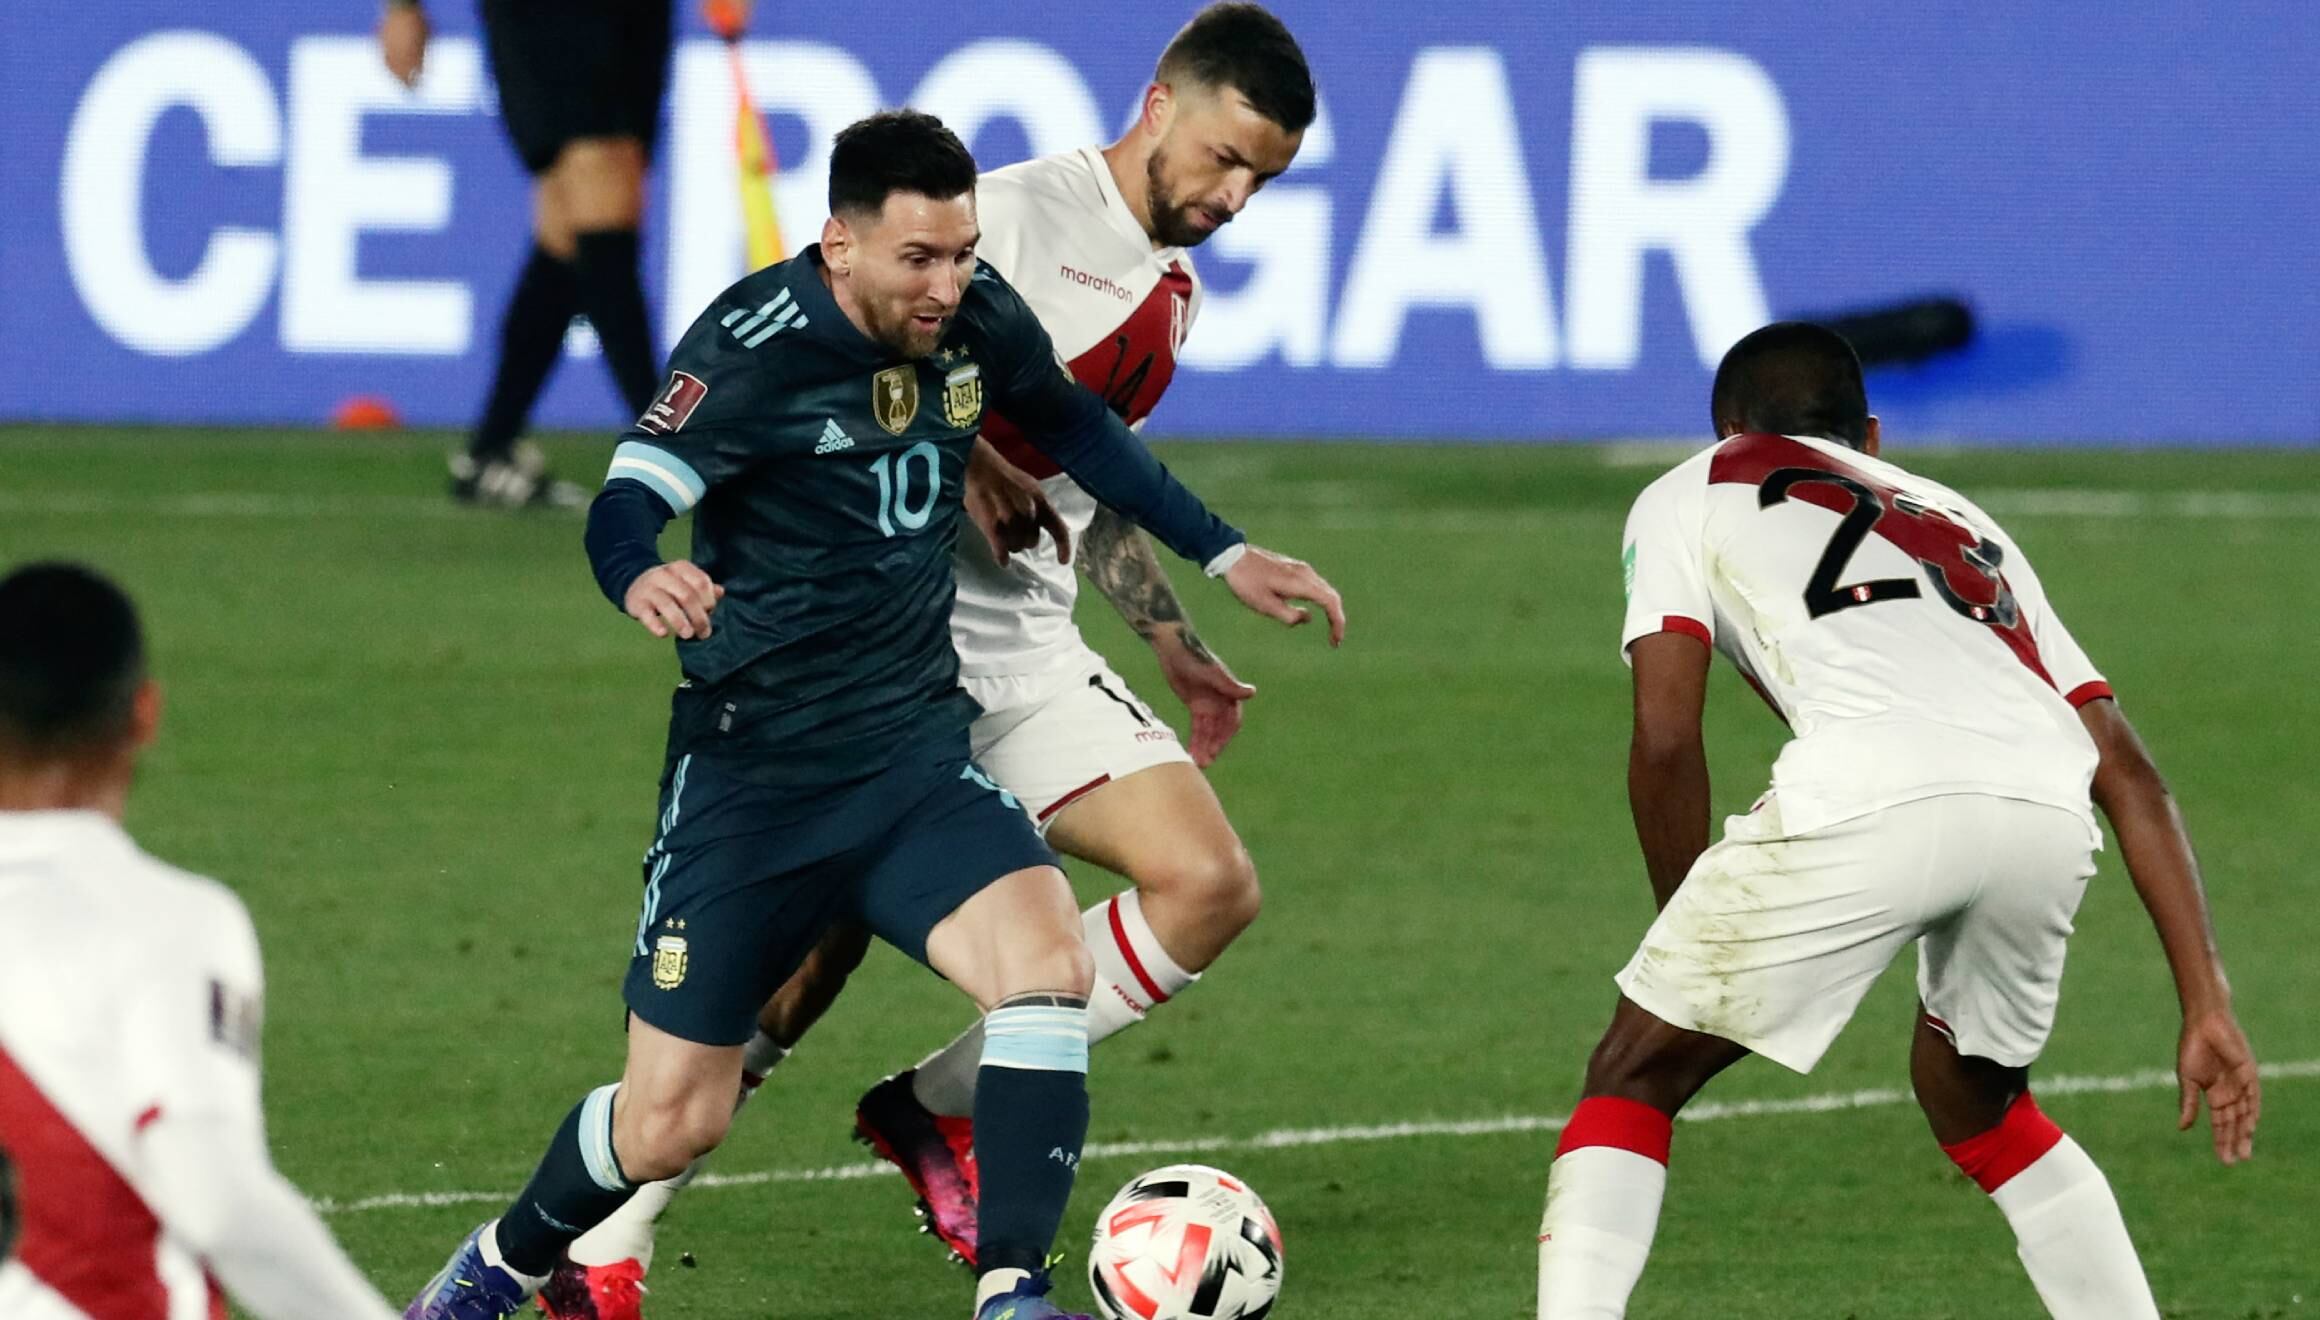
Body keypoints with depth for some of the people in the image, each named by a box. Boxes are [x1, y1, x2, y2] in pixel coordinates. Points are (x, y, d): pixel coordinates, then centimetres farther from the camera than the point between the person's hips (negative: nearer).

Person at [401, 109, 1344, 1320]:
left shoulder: (977, 317, -1)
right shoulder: (755, 344, -18)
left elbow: (1076, 429, 19)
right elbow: (629, 499, -29)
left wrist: (1227, 557, 19)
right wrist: (640, 578, -53)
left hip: (914, 751, 4)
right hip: (751, 768, -4)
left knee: (1045, 958, -26)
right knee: (669, 1121, 1)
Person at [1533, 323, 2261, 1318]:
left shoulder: (1687, 496, 26)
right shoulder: (1966, 525, 39)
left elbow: (1665, 741, 11)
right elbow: (2128, 773, 29)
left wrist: (1693, 934, 23)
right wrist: (2207, 1006, 25)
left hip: (1873, 794, -5)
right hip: (2051, 815, 5)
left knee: (1634, 1078, 11)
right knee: (1976, 1105, 31)